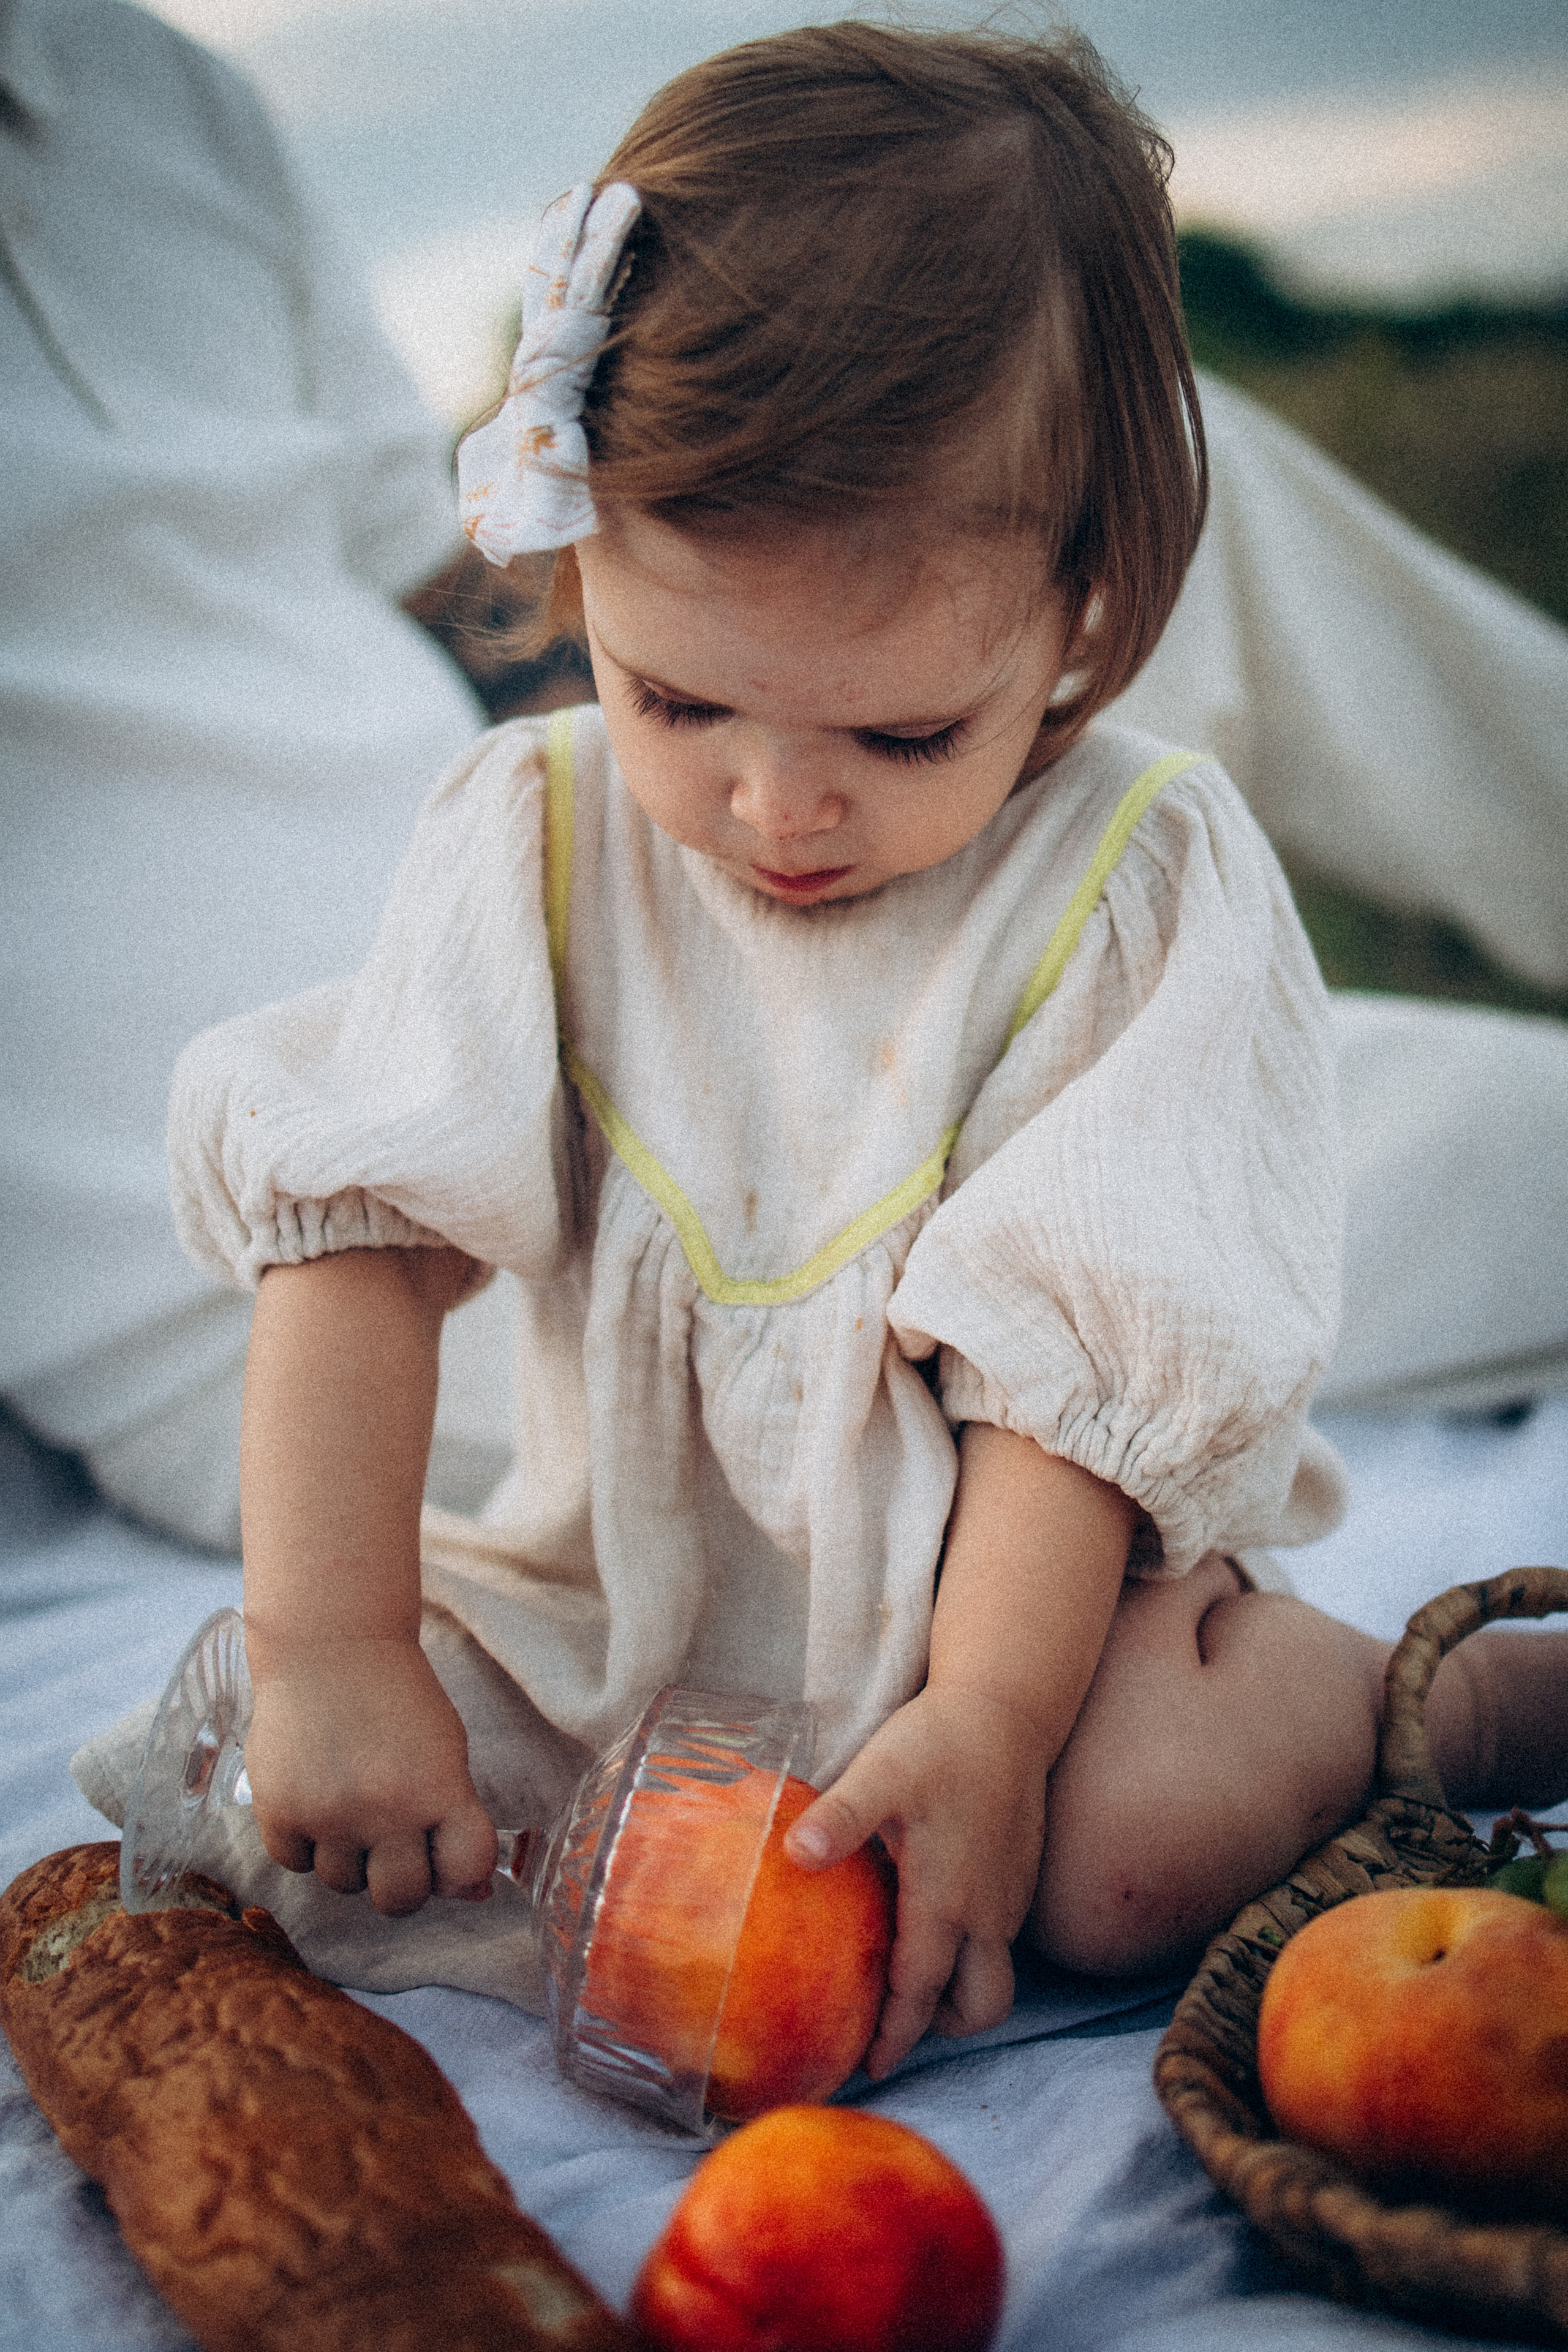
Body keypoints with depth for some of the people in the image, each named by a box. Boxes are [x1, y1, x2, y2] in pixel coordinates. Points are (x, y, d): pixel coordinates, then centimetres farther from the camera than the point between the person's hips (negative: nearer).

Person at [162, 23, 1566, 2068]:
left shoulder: (1146, 884, -15)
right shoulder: (535, 839, -8)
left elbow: (1077, 1359, -18)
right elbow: (355, 1234, -13)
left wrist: (986, 1726, -27)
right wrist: (330, 1656, -20)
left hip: (1034, 1558, -3)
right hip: (635, 1572, 4)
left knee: (1145, 1842, -30)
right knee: (264, 1775, -12)